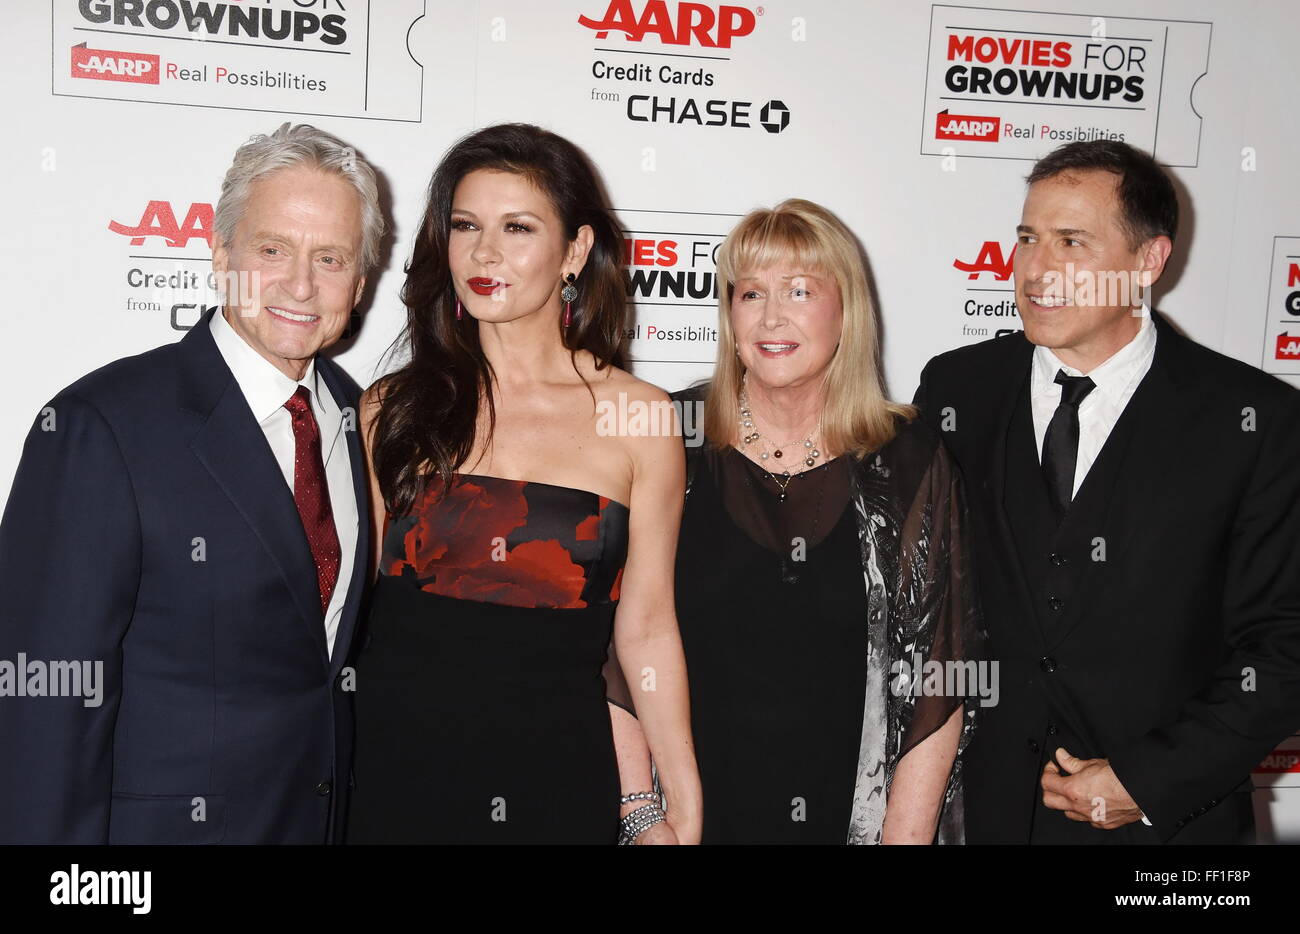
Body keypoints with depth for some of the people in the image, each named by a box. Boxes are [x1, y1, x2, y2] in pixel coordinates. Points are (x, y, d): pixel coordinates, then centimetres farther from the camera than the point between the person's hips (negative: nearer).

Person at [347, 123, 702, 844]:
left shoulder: (637, 418, -1)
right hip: (393, 765, 1)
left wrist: (680, 808, 0)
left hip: (558, 782, 0)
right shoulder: (392, 408, 1)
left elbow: (646, 627, 1)